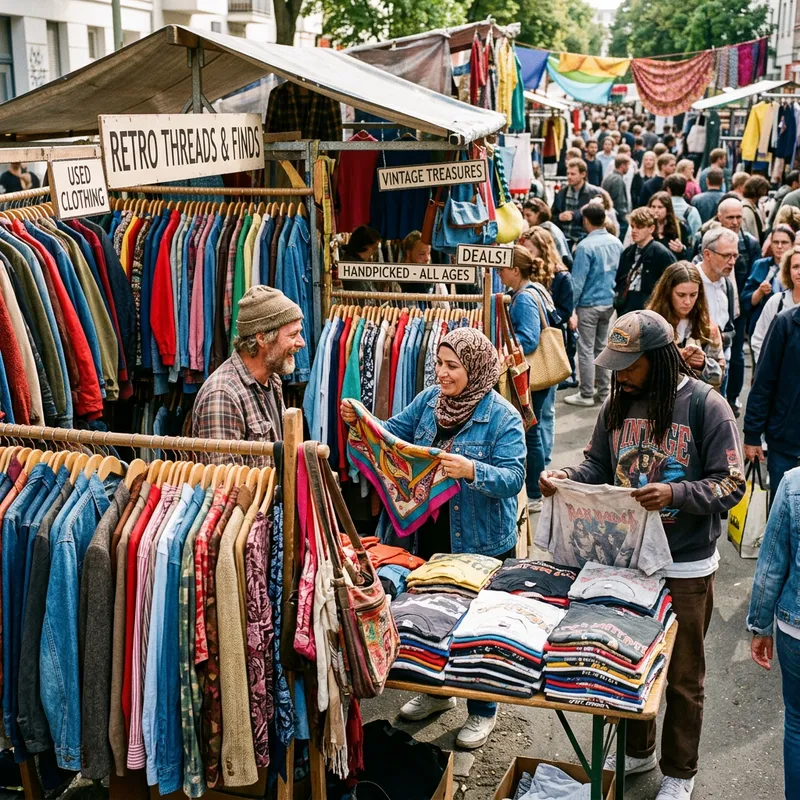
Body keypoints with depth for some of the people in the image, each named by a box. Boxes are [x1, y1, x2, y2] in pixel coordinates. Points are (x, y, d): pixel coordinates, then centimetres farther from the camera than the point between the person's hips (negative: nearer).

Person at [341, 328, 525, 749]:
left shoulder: (502, 417, -17)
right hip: (432, 532, 6)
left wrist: (472, 471, -40)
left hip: (481, 541, -6)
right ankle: (437, 690, 43)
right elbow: (393, 433, 7)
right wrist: (362, 421, -11)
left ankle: (482, 710, 27)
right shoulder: (429, 400, 0)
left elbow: (513, 477, -23)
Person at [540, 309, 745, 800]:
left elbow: (731, 485, -16)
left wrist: (676, 493, -31)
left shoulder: (707, 406, -15)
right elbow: (598, 465, 9)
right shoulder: (618, 403, 1)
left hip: (686, 568, -5)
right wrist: (567, 477, -11)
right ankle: (637, 750, 42)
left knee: (682, 677, 12)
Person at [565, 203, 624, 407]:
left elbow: (578, 280, -17)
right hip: (609, 302, 7)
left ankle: (586, 395, 5)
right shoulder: (616, 243, 3)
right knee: (601, 347, 17)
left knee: (586, 350, 0)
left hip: (589, 304, -7)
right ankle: (604, 390, 23)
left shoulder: (586, 246, -17)